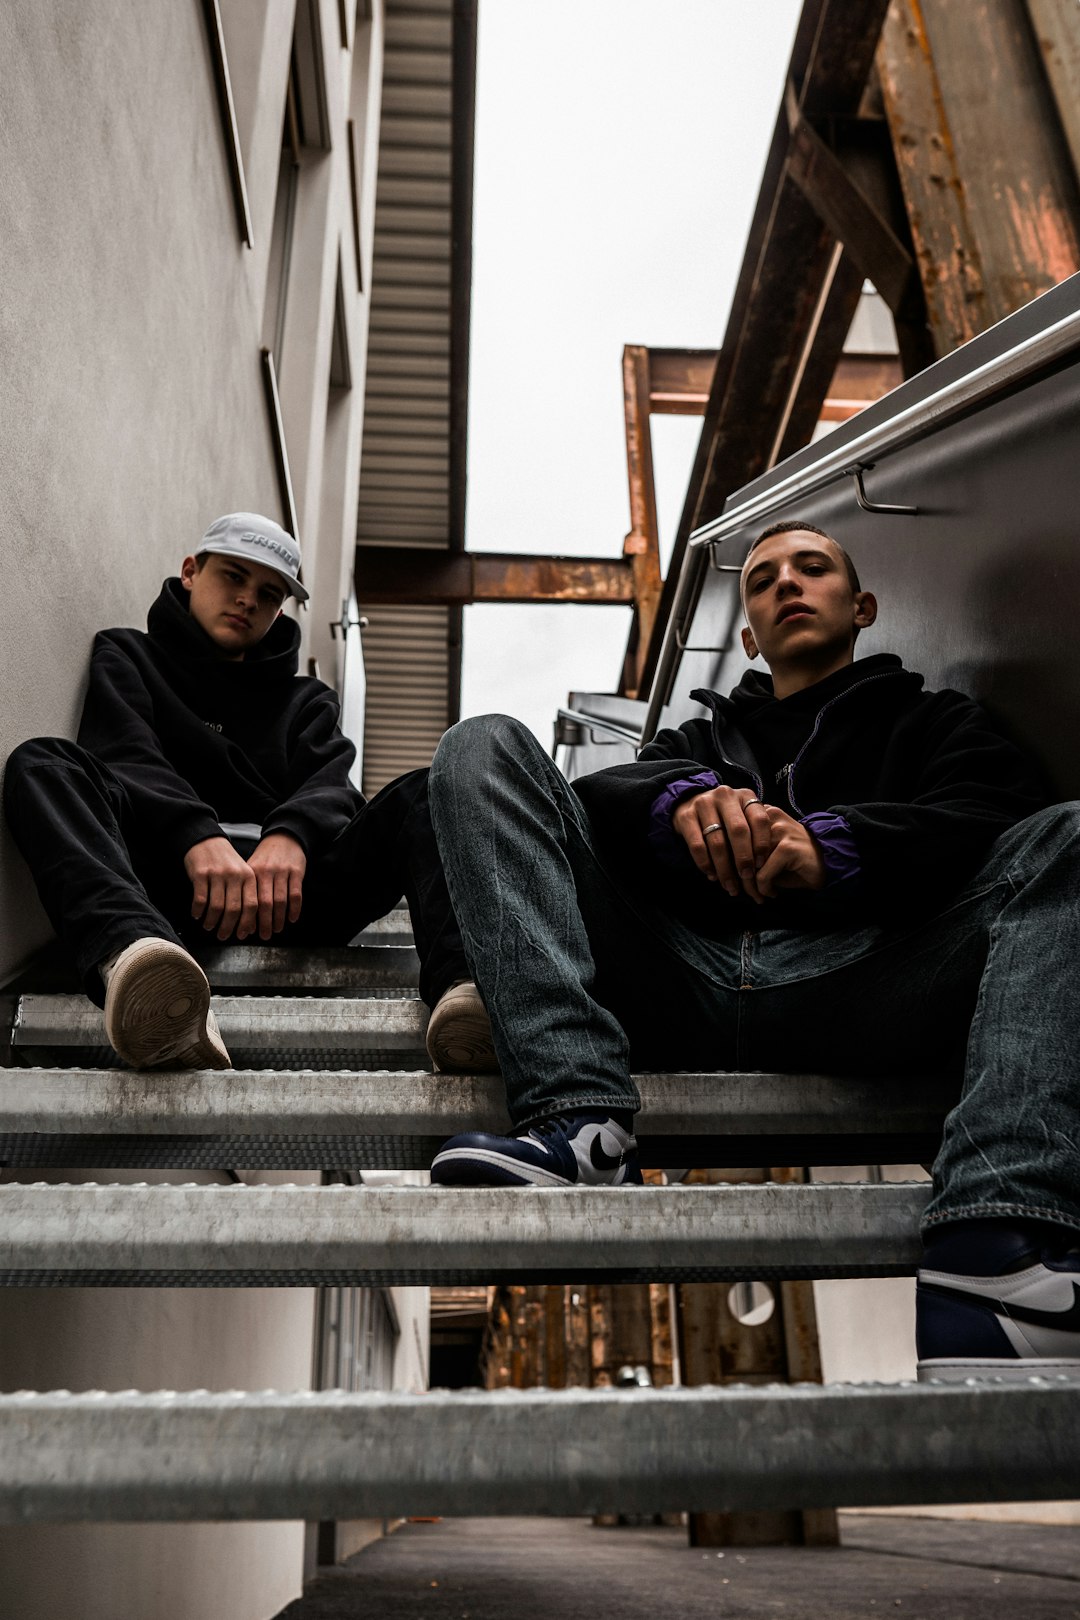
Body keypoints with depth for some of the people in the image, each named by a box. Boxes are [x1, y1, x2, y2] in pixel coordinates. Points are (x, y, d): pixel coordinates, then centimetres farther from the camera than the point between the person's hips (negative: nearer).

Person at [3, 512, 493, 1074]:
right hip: (171, 876, -2)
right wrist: (198, 836, -22)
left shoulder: (304, 699, 29)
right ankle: (132, 952, -55)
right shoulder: (126, 657, 23)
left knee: (422, 792, -19)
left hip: (290, 884, 2)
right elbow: (126, 756, 1)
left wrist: (291, 836, -20)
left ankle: (459, 981, -48)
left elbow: (329, 786, 6)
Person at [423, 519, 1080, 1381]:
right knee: (485, 746, -6)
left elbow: (992, 818, 5)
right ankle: (579, 1120, -27)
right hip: (687, 979, 2)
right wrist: (688, 798, -12)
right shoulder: (699, 739, 35)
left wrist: (832, 843, -15)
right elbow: (597, 798, 13)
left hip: (855, 980, -2)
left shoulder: (934, 720, 29)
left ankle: (997, 1242, -43)